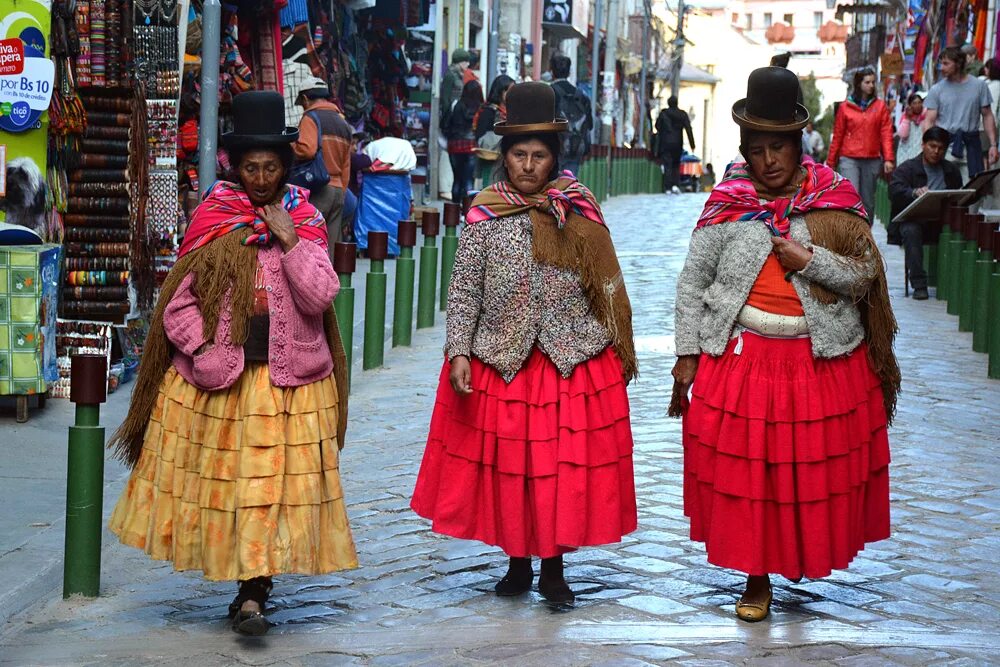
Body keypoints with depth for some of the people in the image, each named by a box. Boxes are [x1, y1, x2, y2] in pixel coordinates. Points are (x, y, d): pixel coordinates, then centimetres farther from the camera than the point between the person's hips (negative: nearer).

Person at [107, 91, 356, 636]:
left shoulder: (305, 221, 5)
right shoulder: (212, 218, 3)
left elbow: (318, 297, -7)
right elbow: (178, 302, 1)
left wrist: (290, 240, -12)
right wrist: (205, 352, -10)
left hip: (287, 379, 0)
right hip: (215, 378, 1)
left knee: (274, 483, -5)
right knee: (219, 480, 8)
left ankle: (252, 595, -3)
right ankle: (248, 583, 27)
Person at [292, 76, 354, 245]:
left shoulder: (311, 118, -5)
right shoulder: (342, 122, 18)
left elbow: (306, 150, -21)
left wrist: (289, 145, -3)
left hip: (317, 190, -7)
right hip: (338, 189, 7)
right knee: (332, 246, 7)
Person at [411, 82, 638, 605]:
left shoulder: (580, 210, 2)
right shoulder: (484, 215, 0)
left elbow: (606, 285, 6)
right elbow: (463, 290, 0)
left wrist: (618, 351, 7)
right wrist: (458, 353, -9)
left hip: (574, 360, 0)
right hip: (500, 360, 0)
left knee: (565, 464, 1)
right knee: (506, 463, 6)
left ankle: (554, 567, 14)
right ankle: (518, 562, 22)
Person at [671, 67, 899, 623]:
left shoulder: (834, 200, 1)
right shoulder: (727, 206, 1)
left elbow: (866, 275, 0)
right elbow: (693, 283, 4)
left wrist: (809, 259, -15)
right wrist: (686, 356, 0)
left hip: (823, 358, 0)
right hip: (741, 358, 0)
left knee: (816, 464, 6)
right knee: (745, 467, 1)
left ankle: (807, 554, 32)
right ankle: (757, 578, 15)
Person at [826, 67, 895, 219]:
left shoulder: (880, 106, 7)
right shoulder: (845, 107, 4)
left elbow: (886, 134, 3)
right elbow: (837, 136, 7)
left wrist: (888, 159, -8)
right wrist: (831, 162, 7)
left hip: (872, 160, 2)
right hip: (849, 160, -2)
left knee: (868, 201, 8)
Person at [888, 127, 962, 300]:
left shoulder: (952, 172, 21)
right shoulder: (906, 168, 6)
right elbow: (894, 191, -13)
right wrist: (914, 192, -33)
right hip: (912, 219, -2)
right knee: (911, 231, -37)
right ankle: (919, 284, -33)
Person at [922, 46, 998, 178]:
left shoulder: (979, 86, 4)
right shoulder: (936, 90, 2)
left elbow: (987, 116, 7)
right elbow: (929, 121, 0)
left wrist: (993, 145, 0)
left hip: (971, 143, 1)